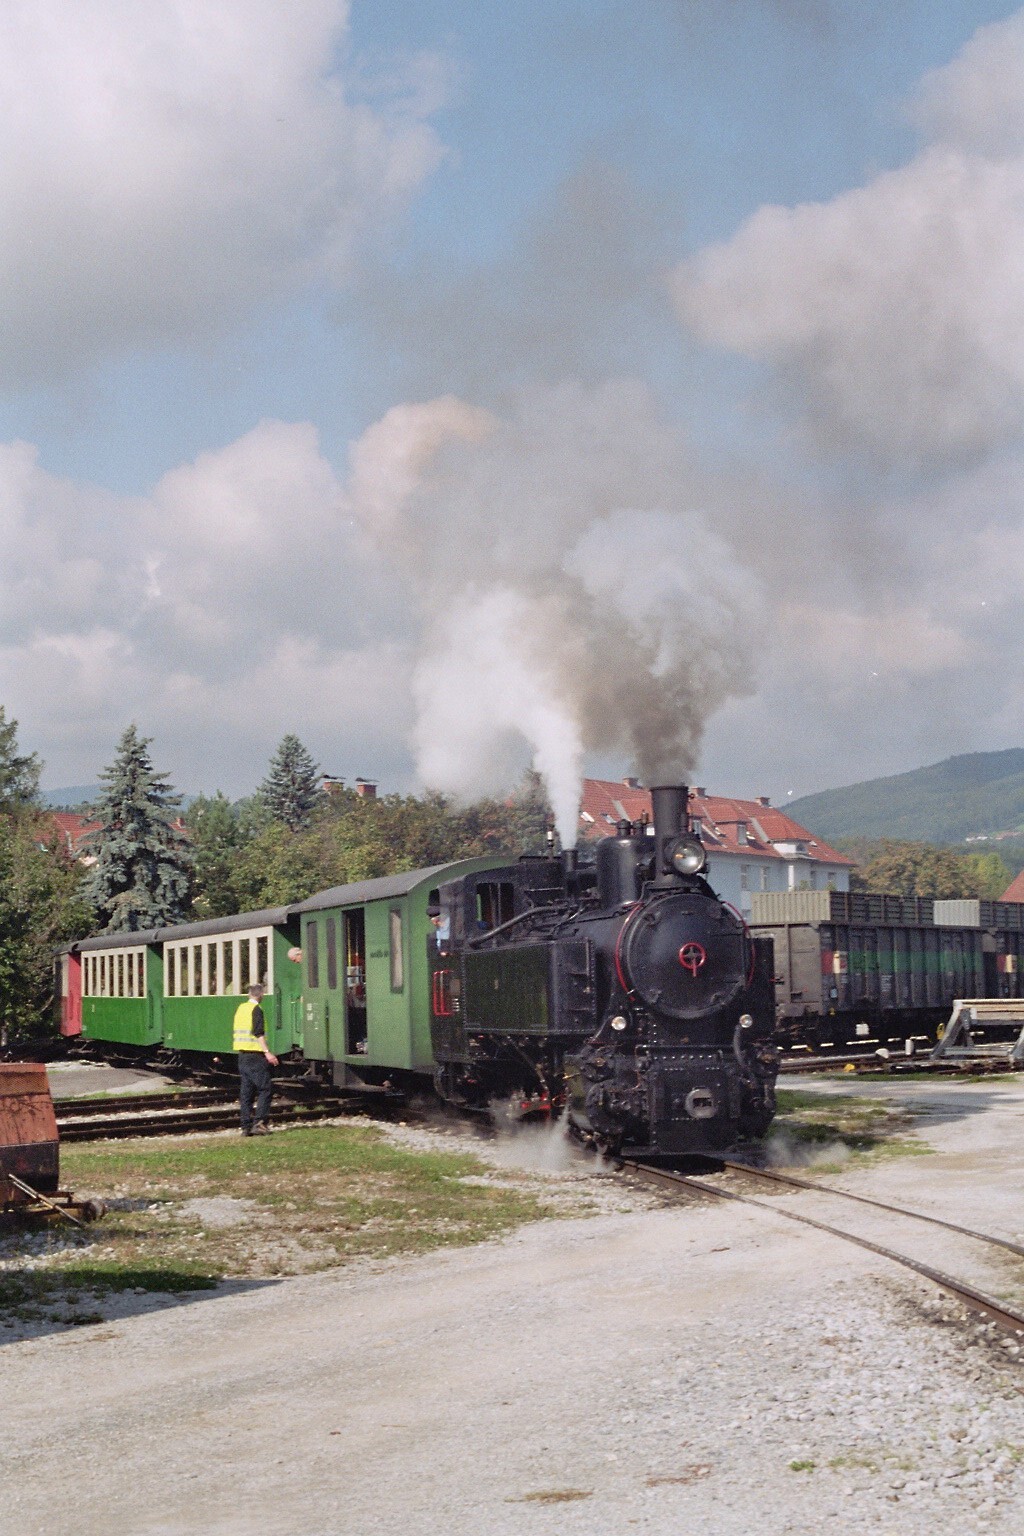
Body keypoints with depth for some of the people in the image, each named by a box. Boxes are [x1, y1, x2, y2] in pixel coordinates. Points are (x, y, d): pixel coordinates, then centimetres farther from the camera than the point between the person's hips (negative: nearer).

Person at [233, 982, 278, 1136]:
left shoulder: (240, 1008, 14)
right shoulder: (256, 1010, -11)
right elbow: (258, 1033, -20)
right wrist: (267, 1052, -23)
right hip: (255, 1055, -8)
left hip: (242, 1054, 8)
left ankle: (246, 1126, 7)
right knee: (265, 1088, -5)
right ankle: (259, 1122, -15)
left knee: (246, 1092, 9)